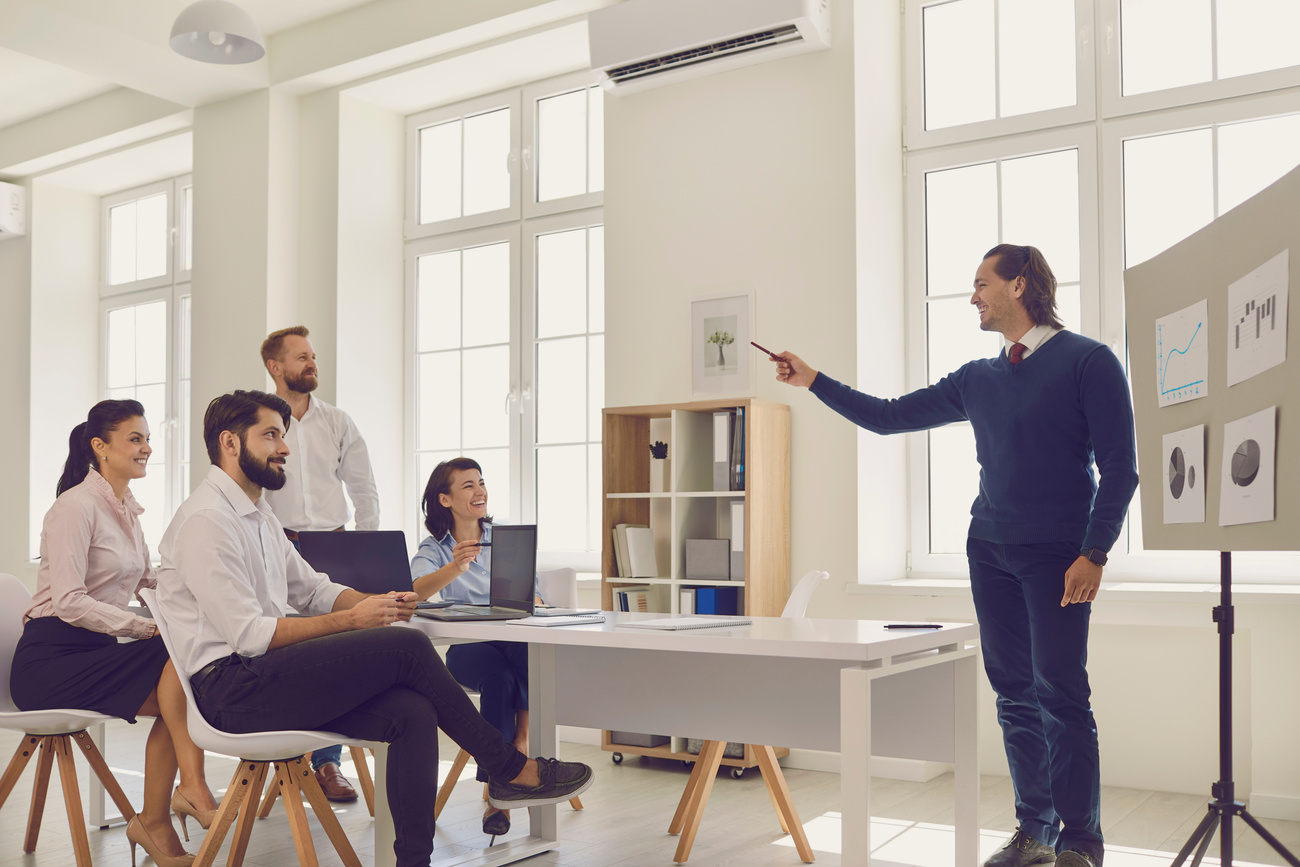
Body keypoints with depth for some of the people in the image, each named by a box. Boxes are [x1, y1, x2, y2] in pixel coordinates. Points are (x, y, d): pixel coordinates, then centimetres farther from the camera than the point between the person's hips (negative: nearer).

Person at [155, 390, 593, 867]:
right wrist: (351, 620, -16)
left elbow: (312, 589, 21)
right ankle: (510, 769, -4)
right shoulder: (205, 521, -12)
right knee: (407, 646, -18)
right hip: (232, 689, -9)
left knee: (413, 714, -13)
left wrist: (376, 604, 1)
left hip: (266, 676, 9)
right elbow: (249, 635, -19)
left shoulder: (257, 515, 18)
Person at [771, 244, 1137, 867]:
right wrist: (814, 382, 17)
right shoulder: (977, 379, 14)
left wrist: (1094, 553, -13)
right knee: (1015, 694, 8)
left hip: (1057, 556, -6)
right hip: (990, 552, 6)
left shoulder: (1087, 361, -3)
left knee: (1059, 692, -7)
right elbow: (888, 417, 19)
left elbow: (1120, 469, -6)